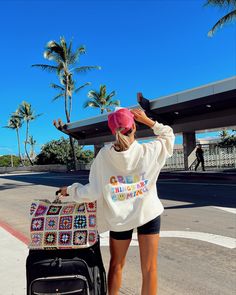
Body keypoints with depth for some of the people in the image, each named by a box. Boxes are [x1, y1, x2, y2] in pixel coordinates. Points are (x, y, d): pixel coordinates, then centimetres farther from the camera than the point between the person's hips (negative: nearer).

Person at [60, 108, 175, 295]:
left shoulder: (104, 155, -13)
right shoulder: (149, 151, -13)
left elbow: (92, 193, -12)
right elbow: (169, 135, 7)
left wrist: (70, 190, 4)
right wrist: (147, 120, 1)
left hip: (119, 217, 1)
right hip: (149, 213, -1)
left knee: (116, 265, 23)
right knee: (149, 268, 11)